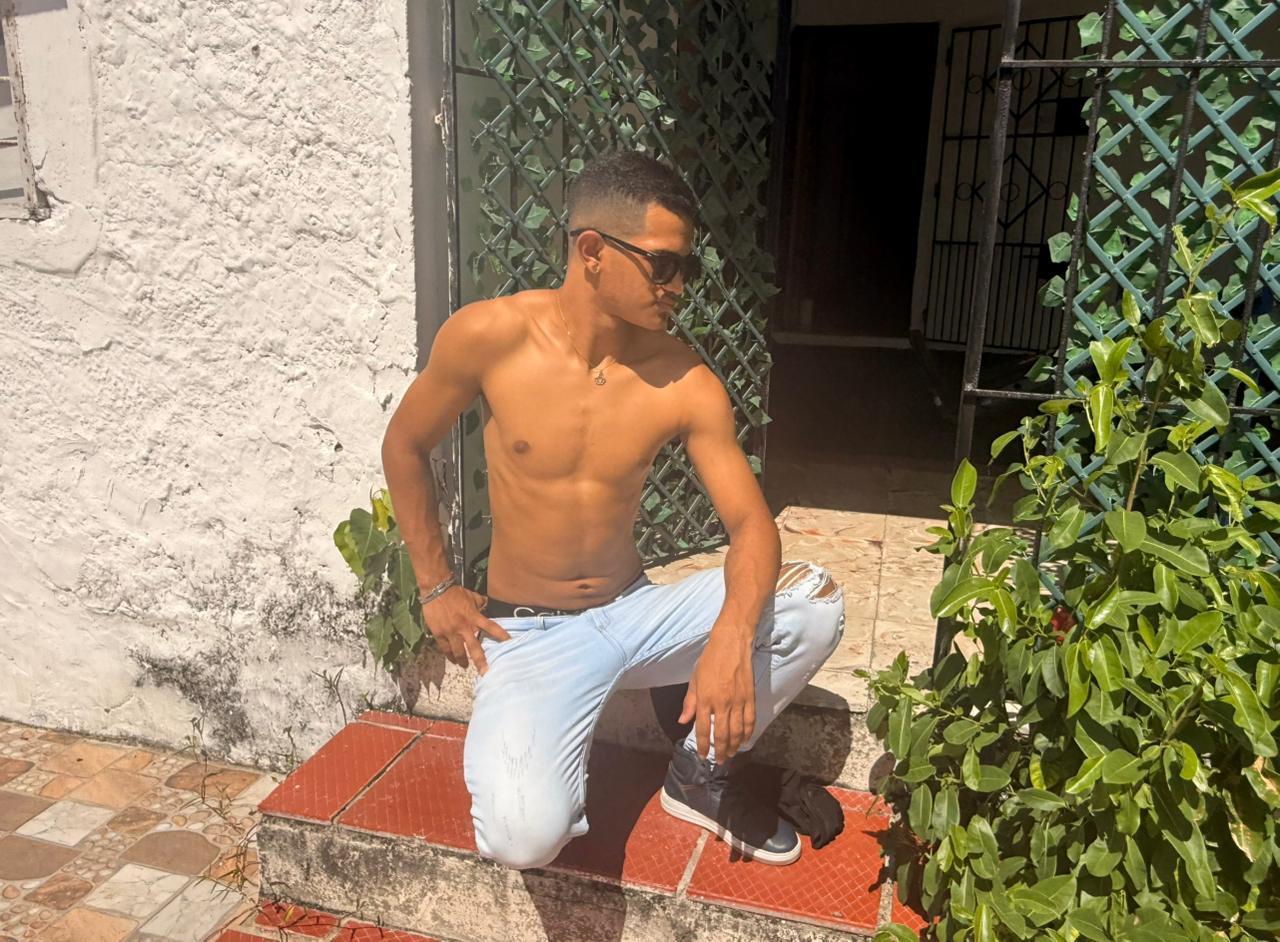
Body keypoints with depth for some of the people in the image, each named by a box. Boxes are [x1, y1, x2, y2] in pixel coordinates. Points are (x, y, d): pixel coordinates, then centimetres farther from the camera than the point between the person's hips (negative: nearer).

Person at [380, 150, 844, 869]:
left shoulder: (685, 383, -10)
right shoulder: (491, 336, -14)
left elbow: (751, 522, -9)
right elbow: (405, 447, 2)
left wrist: (731, 639, -30)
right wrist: (437, 589, -1)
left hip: (636, 613, 3)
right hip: (528, 634, -3)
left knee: (815, 602, -18)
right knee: (525, 836, -29)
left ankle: (704, 771, 6)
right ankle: (551, 754, 9)